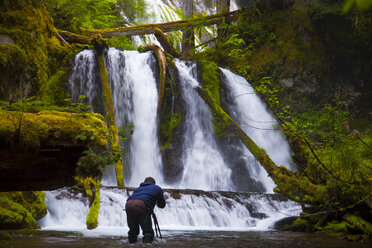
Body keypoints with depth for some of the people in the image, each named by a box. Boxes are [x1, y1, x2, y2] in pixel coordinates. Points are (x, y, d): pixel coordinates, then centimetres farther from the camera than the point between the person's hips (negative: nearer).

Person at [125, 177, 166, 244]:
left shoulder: (137, 189, 38)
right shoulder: (157, 188, 28)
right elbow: (162, 205, 34)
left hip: (128, 205, 5)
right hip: (140, 206, -5)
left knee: (133, 230, 22)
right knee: (148, 231, 1)